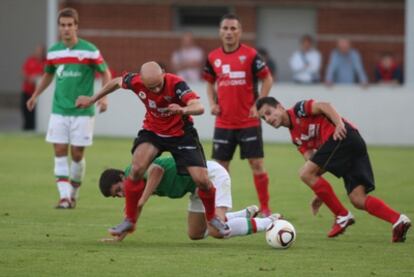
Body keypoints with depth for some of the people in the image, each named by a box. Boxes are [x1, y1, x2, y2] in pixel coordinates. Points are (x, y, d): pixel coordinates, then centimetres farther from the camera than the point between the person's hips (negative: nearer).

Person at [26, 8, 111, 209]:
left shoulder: (89, 50, -8)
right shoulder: (53, 52, 5)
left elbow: (105, 73, 0)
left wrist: (103, 97, -13)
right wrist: (35, 95, 17)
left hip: (82, 111, -3)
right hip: (59, 111, 3)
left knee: (77, 154, 0)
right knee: (60, 152, -6)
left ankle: (74, 194, 18)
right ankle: (64, 196, -8)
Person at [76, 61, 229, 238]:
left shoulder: (175, 84, -32)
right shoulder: (135, 81, -21)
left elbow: (199, 107, -45)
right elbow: (116, 82, 3)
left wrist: (183, 110, -67)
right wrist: (92, 99, 14)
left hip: (181, 134, -2)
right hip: (152, 131, 2)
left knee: (202, 180, -9)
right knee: (137, 169, -23)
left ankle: (212, 217, 22)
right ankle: (130, 220, -6)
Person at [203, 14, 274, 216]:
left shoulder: (250, 55, -8)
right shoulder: (213, 57, 3)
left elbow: (267, 79, -2)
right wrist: (213, 103, 3)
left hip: (249, 121, -3)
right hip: (223, 122, 3)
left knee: (257, 164, -2)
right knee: (219, 166, 4)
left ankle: (265, 208, 8)